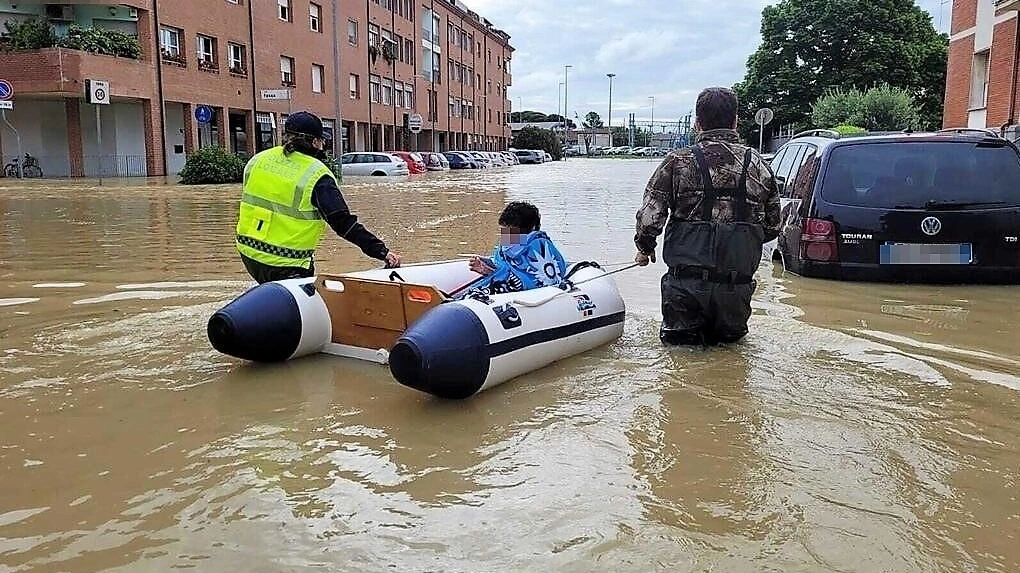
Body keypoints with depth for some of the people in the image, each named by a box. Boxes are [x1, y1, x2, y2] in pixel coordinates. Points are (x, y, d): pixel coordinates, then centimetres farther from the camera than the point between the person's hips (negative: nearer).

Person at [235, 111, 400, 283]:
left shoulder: (257, 160, 4)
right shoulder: (317, 175, -15)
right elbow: (343, 223, -20)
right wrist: (382, 251, -19)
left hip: (248, 251, 7)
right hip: (286, 264, -7)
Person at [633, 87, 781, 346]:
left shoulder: (678, 162, -6)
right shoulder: (759, 166, 5)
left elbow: (649, 217, -9)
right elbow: (772, 228, 11)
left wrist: (645, 249, 12)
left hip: (688, 283, -2)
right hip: (739, 284, 3)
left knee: (677, 338, 17)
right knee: (731, 336, 25)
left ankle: (689, 335, -8)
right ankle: (725, 334, 0)